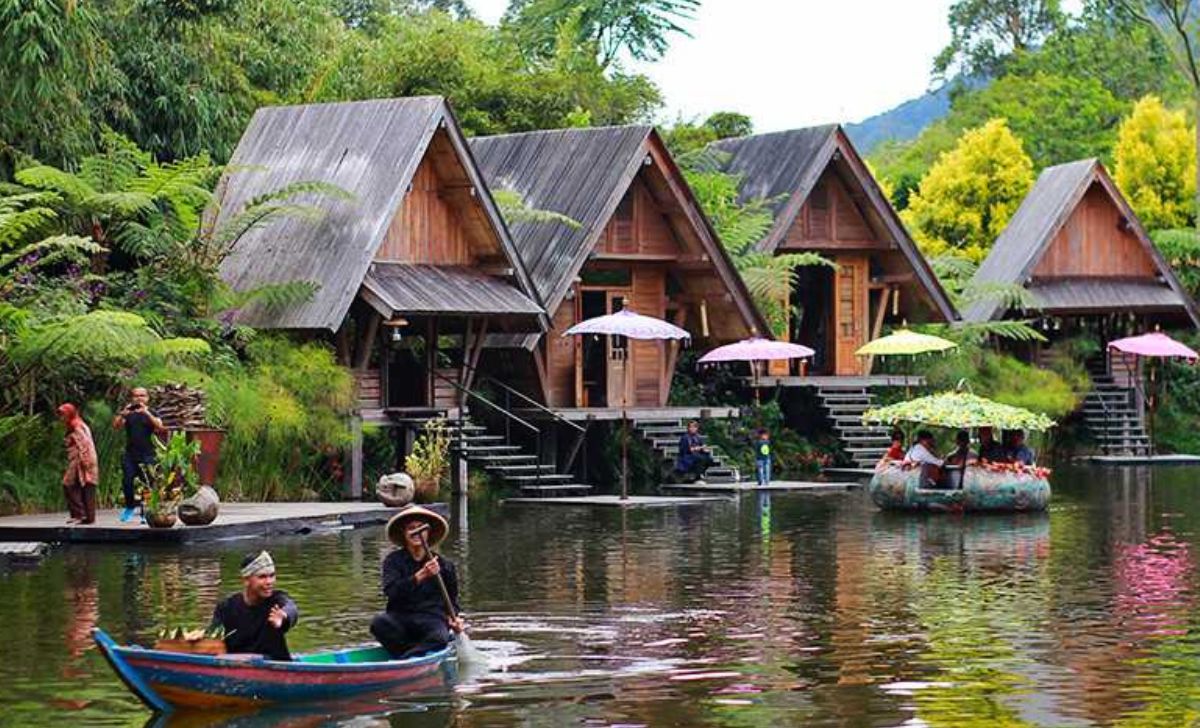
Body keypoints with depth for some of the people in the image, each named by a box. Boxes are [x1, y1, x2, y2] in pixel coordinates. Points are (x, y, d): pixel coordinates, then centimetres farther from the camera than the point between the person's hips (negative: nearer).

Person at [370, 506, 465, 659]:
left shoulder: (445, 566, 10)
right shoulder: (393, 560, 4)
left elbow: (452, 600, 21)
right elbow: (391, 592, -14)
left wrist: (453, 618, -1)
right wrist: (420, 575, -25)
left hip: (432, 618, 0)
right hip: (400, 617, 0)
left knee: (440, 638, -36)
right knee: (379, 623, -33)